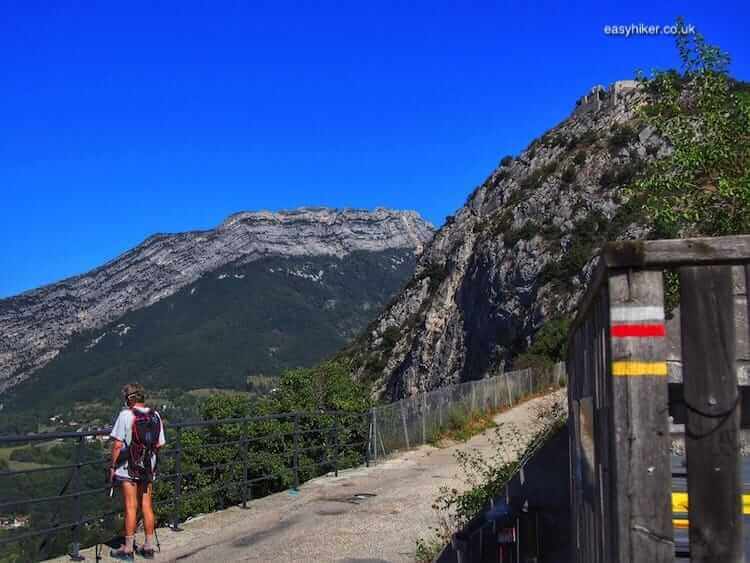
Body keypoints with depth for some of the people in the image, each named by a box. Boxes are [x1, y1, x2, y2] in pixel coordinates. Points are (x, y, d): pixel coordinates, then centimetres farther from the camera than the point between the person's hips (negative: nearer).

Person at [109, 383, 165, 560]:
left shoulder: (126, 415, -13)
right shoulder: (155, 416, 2)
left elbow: (117, 444, -15)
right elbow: (159, 444, 6)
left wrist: (113, 466, -6)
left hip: (128, 468, -5)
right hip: (148, 468, 5)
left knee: (131, 507, 2)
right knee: (146, 506, 12)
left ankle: (128, 549, 9)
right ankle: (148, 547, 19)